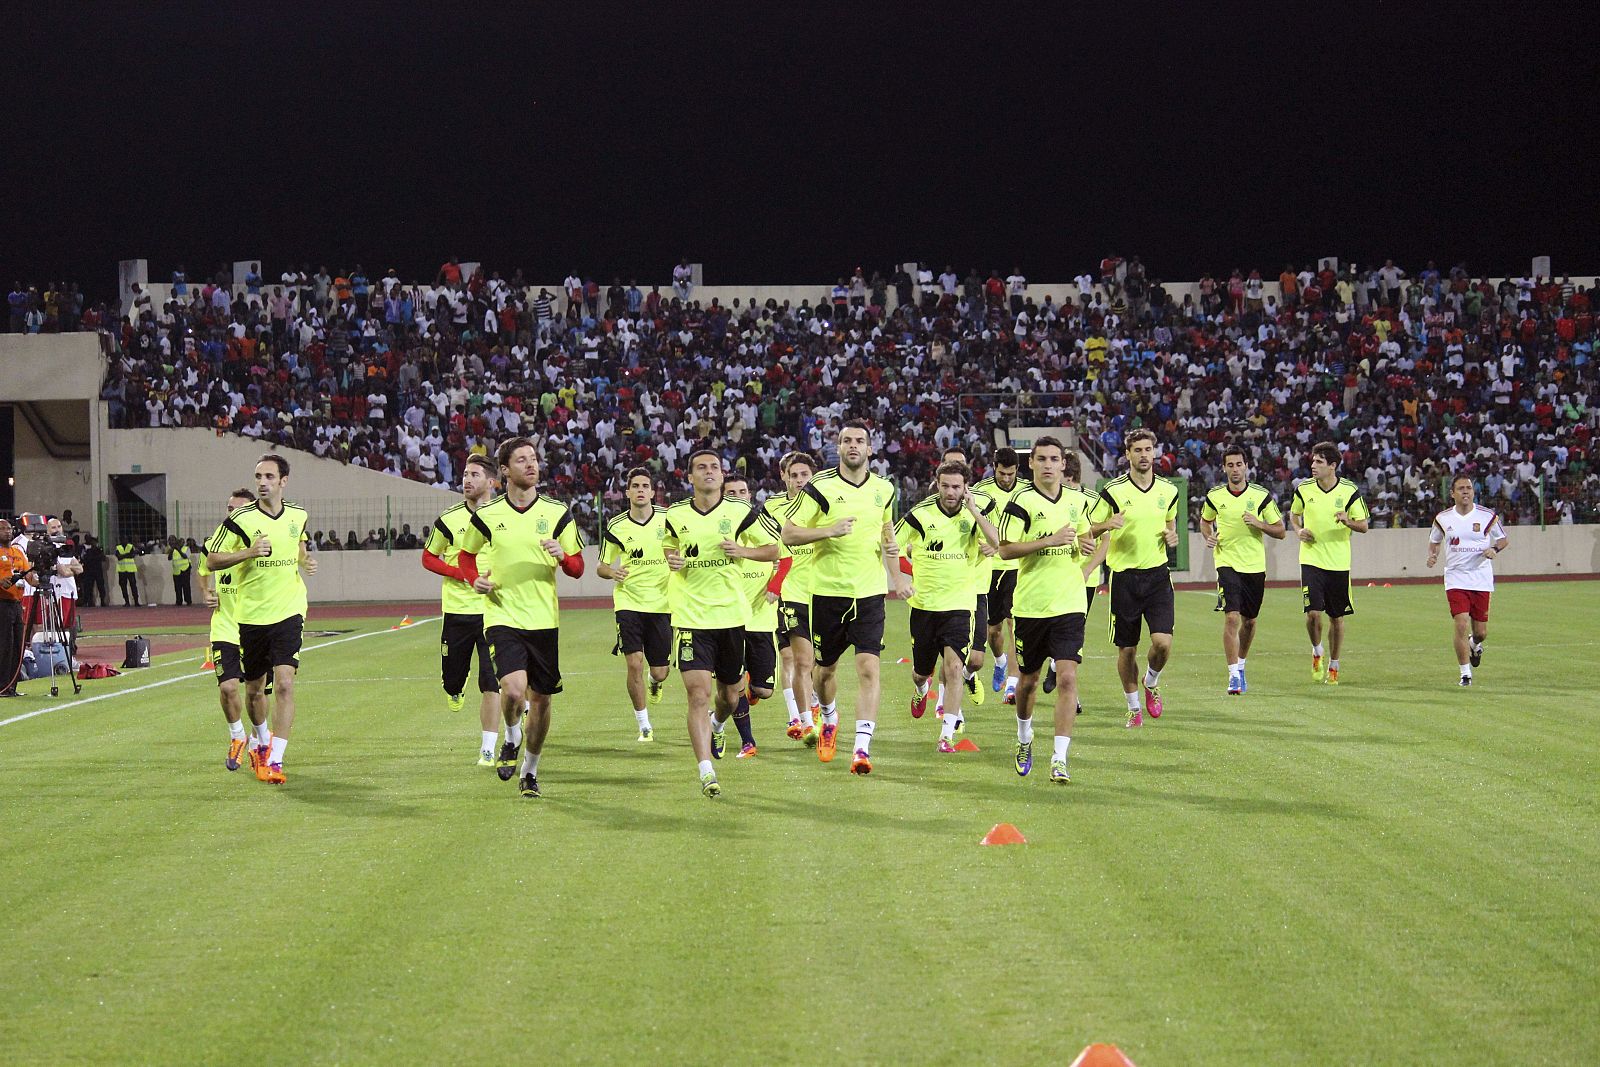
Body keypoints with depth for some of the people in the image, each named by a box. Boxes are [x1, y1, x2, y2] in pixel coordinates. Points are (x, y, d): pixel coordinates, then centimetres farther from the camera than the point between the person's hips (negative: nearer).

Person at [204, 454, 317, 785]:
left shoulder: (297, 516, 5)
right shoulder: (241, 519, -7)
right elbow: (212, 559, -5)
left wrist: (306, 562, 7)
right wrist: (248, 552, -18)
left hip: (288, 612, 0)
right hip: (251, 616, 0)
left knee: (284, 684, -16)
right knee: (254, 690, 11)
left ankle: (275, 760, -15)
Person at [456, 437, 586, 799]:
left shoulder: (557, 513, 2)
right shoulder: (487, 515, 0)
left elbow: (577, 569, 6)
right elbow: (465, 556, 17)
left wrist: (562, 556, -17)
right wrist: (475, 579, -4)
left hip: (544, 620, 2)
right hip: (502, 616, -2)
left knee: (541, 700, 8)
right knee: (514, 690, -23)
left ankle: (530, 771, 28)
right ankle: (511, 739, 10)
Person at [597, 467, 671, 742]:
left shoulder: (667, 519, -2)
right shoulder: (616, 526, -2)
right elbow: (601, 567, 7)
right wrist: (611, 572, -15)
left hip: (661, 604, 1)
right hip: (628, 603, -1)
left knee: (659, 671, 3)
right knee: (634, 664, -14)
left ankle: (655, 683, 43)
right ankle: (644, 725, 1)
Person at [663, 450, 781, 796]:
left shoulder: (742, 512, -1)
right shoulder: (676, 516, 2)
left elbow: (773, 550, 7)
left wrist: (743, 550, -11)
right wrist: (671, 561, -2)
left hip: (731, 614, 1)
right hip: (691, 616, -1)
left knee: (729, 695, 14)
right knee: (698, 693, -15)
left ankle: (717, 726, 51)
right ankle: (706, 772, -17)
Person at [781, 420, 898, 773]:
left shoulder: (883, 489, 6)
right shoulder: (820, 487, -7)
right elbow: (788, 534, -8)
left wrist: (891, 546, 4)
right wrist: (830, 531, -20)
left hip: (870, 592, 1)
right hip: (828, 591, -1)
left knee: (868, 669, -13)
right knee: (826, 668, 12)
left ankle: (862, 748, -16)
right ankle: (830, 721, 43)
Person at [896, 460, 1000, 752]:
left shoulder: (977, 510, -3)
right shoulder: (921, 514, -8)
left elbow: (998, 545, -17)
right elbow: (892, 545, 2)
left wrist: (974, 511, -20)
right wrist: (901, 579, -8)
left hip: (960, 604, -1)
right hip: (924, 603, 1)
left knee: (954, 667, -18)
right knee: (922, 671, 16)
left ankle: (947, 733, -13)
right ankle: (920, 688, 54)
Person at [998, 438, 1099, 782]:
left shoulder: (1077, 501, 9)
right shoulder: (1022, 502, -6)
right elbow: (1005, 548, -13)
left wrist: (1086, 564, 6)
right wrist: (1050, 540, -20)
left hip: (1069, 605, 2)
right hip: (1031, 605, -2)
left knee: (1067, 678, -12)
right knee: (1028, 678, 12)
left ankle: (1060, 759, -12)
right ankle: (1024, 740, 40)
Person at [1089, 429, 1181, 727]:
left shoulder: (1168, 490, 5)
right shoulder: (1113, 491, -5)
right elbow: (1089, 531, 1)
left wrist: (1172, 536, 2)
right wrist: (1106, 524, -20)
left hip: (1157, 574, 2)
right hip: (1124, 576, -2)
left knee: (1163, 641, -13)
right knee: (1127, 648, 3)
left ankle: (1151, 682, 18)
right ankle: (1133, 706, 22)